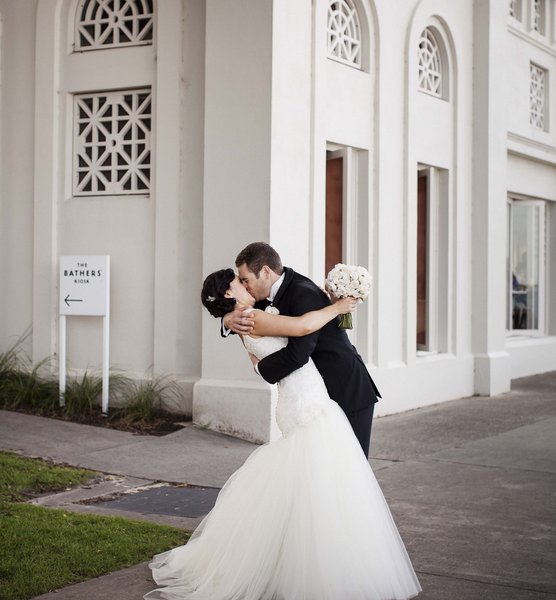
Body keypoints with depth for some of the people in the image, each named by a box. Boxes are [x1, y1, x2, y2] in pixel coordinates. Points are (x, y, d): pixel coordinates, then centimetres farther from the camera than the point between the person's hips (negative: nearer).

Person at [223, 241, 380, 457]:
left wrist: (261, 368, -15)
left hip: (348, 395, -9)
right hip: (325, 394, 9)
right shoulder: (281, 290, 5)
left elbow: (297, 353, -33)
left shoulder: (305, 295, -23)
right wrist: (230, 319, -15)